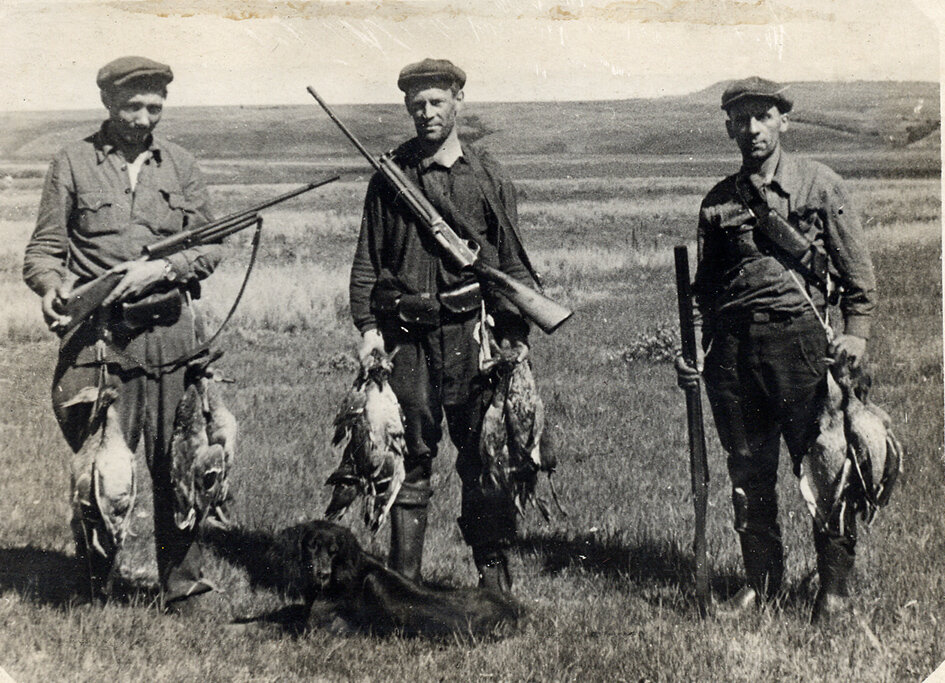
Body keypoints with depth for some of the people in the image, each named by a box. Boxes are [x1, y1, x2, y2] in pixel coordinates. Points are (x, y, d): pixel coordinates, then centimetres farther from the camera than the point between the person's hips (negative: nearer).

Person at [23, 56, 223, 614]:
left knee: (179, 468, 3)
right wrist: (53, 286, -16)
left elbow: (210, 247, 9)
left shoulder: (181, 164, 13)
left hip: (172, 333, 2)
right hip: (99, 336, -2)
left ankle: (183, 590, 16)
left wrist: (160, 269, -9)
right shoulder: (73, 164, 7)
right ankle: (95, 595, 17)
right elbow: (45, 247, 6)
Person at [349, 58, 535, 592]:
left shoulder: (490, 178, 8)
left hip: (473, 333, 0)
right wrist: (368, 324, 0)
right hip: (405, 336, 1)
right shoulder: (390, 177, 10)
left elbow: (513, 264, 9)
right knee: (409, 458, 5)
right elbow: (367, 260, 11)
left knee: (485, 458, 2)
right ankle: (403, 580, 13)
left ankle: (495, 578, 13)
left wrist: (516, 332, 1)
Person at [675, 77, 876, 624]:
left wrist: (857, 331, -10)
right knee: (748, 470, 8)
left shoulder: (820, 185, 5)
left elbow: (858, 269, 4)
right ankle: (763, 579, 22)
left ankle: (836, 584, 11)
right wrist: (693, 349, 6)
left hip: (799, 337, -3)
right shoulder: (717, 202, 14)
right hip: (733, 345, 3)